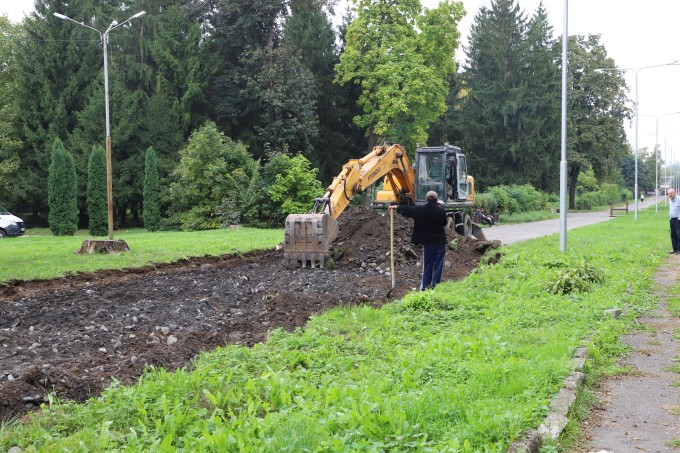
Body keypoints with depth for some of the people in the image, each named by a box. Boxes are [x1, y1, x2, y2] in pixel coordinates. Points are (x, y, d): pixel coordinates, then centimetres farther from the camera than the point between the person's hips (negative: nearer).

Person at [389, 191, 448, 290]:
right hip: (440, 242, 0)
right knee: (438, 266, 5)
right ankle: (435, 287, 5)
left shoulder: (420, 210, -10)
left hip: (428, 242, 1)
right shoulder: (441, 211, -10)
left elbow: (406, 210, 3)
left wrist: (396, 207, 21)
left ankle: (424, 288, 13)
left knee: (427, 267, 10)